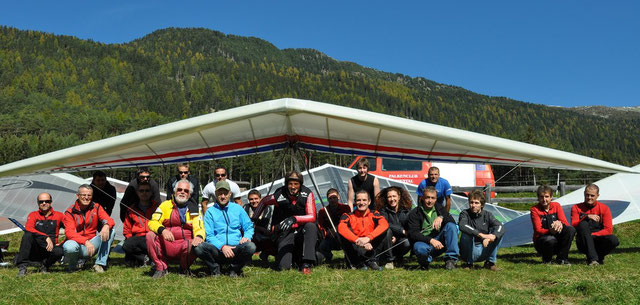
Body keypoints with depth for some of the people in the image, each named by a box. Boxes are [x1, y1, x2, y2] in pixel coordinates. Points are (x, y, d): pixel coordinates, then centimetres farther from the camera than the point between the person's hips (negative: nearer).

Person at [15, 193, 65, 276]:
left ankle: (44, 266, 0)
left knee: (59, 251, -34)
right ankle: (22, 267, -25)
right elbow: (28, 228, -17)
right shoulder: (33, 215, 3)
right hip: (34, 251, 0)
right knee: (28, 235, -30)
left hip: (49, 249, 1)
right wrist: (46, 238, -27)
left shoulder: (58, 216, 7)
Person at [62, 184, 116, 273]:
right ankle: (73, 266, -1)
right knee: (69, 247, -38)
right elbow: (69, 233, -17)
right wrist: (85, 241, -33)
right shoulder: (70, 212, -6)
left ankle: (99, 264, -17)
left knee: (111, 231, -20)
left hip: (92, 245, 3)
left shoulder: (96, 207, 2)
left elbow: (109, 220, -11)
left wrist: (106, 226, -38)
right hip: (78, 244, -3)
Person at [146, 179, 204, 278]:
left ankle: (184, 269, -1)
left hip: (184, 246, 0)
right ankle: (161, 268, -8)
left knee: (196, 244, -32)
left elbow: (199, 228, -2)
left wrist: (199, 237, -28)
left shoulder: (194, 210, 10)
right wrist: (162, 230, -25)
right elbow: (152, 222, -2)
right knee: (150, 236, -26)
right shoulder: (165, 205, 10)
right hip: (165, 246, 1)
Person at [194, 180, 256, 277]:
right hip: (218, 250, -1)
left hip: (236, 249, 1)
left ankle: (235, 269, -3)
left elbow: (249, 227, 16)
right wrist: (222, 246, -17)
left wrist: (247, 237, -8)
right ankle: (215, 268, -2)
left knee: (251, 247, -31)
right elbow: (209, 236, 0)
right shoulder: (210, 212, 8)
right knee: (198, 248, -30)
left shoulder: (238, 209, 15)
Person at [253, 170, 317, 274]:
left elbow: (312, 217, -20)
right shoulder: (280, 195, -11)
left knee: (311, 226, -36)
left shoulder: (307, 193, -11)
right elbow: (263, 201, 12)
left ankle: (307, 264, -25)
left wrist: (294, 219, -36)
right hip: (285, 232, 0)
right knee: (283, 266, -18)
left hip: (302, 230, 1)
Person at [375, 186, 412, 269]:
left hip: (401, 239, 1)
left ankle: (398, 257, 6)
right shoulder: (384, 211, -2)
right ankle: (390, 260, -19)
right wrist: (402, 231, -23)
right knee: (387, 230, -31)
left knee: (407, 243, -33)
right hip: (389, 242, -1)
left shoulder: (406, 211, 1)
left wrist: (397, 237, -18)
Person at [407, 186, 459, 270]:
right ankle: (425, 262, -2)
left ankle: (450, 259, -19)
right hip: (424, 242, -3)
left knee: (451, 226, -19)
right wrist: (430, 240, -26)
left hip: (439, 242, 4)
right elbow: (413, 234, -12)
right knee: (419, 248, -39)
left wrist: (441, 217, -23)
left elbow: (452, 221, -1)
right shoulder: (414, 213, 0)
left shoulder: (440, 209, 13)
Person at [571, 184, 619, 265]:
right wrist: (587, 217, -28)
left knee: (614, 240, -30)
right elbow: (573, 226, -12)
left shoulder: (604, 208, 4)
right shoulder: (576, 208, 3)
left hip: (598, 242, 1)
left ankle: (599, 257, 0)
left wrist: (591, 235, -17)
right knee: (583, 224, -30)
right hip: (583, 245, -1)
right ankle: (592, 258, -31)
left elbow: (608, 230, -4)